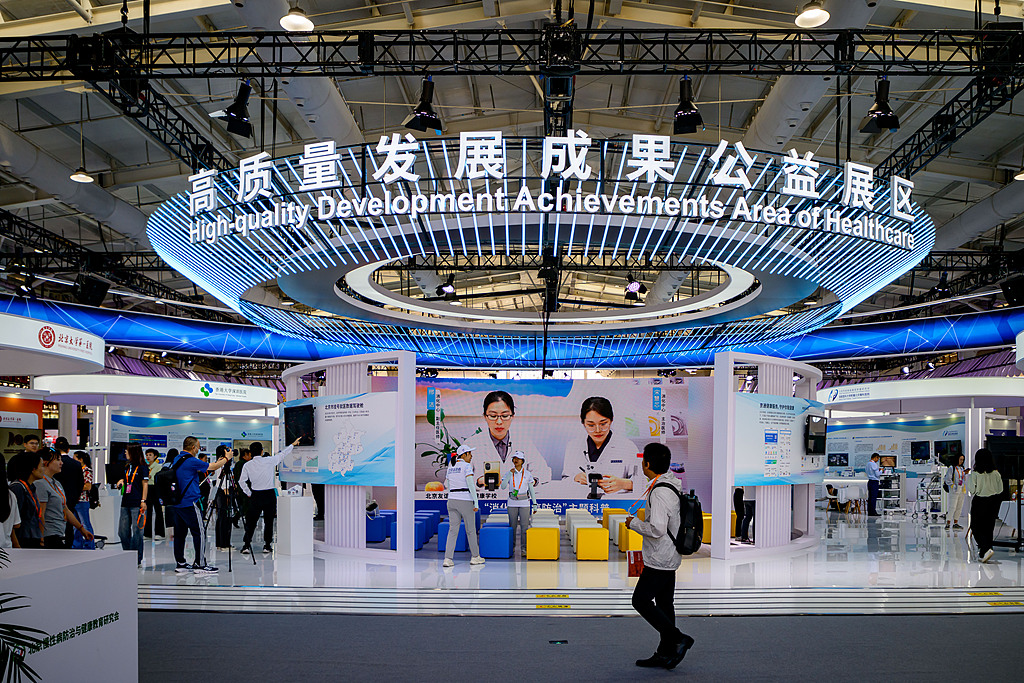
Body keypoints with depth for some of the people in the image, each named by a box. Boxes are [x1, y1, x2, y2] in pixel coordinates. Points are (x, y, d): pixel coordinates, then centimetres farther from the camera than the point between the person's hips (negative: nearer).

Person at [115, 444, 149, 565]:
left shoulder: (142, 467, -4)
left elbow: (145, 484, -7)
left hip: (137, 504, -8)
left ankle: (137, 560, 3)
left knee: (137, 532, -4)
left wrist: (143, 501, -13)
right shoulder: (127, 466, 17)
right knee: (122, 532, 8)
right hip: (125, 503, 8)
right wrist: (121, 482, 8)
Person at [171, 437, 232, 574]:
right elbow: (213, 467, -7)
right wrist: (227, 458, 9)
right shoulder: (192, 461, -15)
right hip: (189, 503, -9)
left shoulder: (177, 460, 12)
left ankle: (179, 563, 15)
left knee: (179, 533, 12)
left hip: (177, 503, 9)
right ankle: (200, 564, -2)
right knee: (199, 533, -3)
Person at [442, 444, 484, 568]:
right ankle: (475, 557, 20)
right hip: (465, 501, -6)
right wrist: (476, 502, -15)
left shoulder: (451, 467, 12)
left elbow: (447, 485, 20)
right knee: (471, 530, 9)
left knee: (453, 530, 3)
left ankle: (448, 559, -8)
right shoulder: (467, 466, -9)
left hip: (452, 501, 6)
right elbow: (471, 484, -17)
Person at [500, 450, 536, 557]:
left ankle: (524, 549, -1)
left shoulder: (527, 474, 0)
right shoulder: (509, 473, 2)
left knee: (524, 526, -6)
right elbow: (503, 486, -10)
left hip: (524, 503, -1)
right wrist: (509, 474, -20)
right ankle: (511, 547, 19)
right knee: (512, 526, 5)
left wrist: (535, 504, 1)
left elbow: (531, 490, 4)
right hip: (512, 503, 1)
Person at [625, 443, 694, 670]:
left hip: (659, 559, -10)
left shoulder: (660, 492, -23)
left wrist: (634, 523, -14)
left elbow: (657, 529, -29)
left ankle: (678, 638, -1)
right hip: (670, 557, 10)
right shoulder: (673, 485, 8)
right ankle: (666, 653, 20)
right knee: (664, 603, 14)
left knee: (641, 600, -2)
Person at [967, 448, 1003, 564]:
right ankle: (983, 552, 24)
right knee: (988, 527, 15)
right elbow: (1000, 490, 2)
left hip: (979, 503, -4)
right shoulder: (996, 474, -3)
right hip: (993, 503, 4)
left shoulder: (975, 474, -14)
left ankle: (986, 549, -18)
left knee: (976, 528, 3)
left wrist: (968, 477, 1)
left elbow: (972, 490, -11)